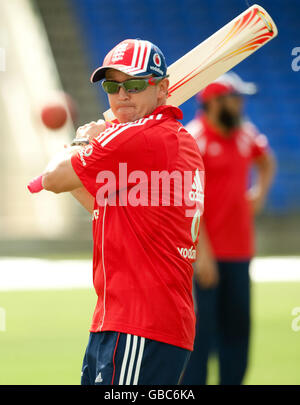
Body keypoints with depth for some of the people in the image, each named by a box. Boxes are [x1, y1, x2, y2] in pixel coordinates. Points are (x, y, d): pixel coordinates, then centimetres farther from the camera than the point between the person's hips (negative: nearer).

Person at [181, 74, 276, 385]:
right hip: (204, 253, -8)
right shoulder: (192, 139, -12)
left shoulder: (246, 134, 10)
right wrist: (202, 252, -21)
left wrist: (260, 191, 15)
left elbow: (266, 161, 34)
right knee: (201, 328, -9)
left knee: (237, 325, 10)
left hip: (239, 253, 8)